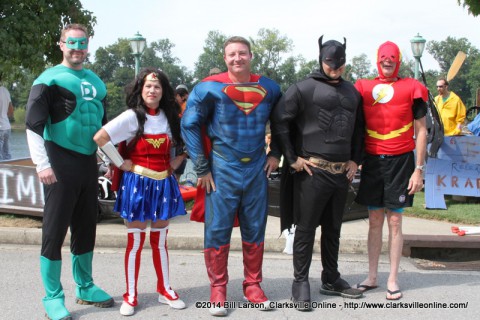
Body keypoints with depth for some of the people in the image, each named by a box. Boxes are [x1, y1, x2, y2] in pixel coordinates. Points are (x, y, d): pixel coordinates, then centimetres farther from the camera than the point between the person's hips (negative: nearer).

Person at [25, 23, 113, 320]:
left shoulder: (96, 82, 15)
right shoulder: (49, 79, -4)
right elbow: (33, 125, -9)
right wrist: (42, 164, -15)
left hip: (89, 163, 6)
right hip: (61, 164, -6)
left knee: (86, 228, 12)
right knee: (55, 230, -2)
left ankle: (85, 288, 25)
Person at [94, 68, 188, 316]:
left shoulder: (170, 118, 5)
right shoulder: (132, 117, -9)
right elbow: (100, 138, -17)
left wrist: (177, 161, 5)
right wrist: (121, 163, -13)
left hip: (163, 184, 4)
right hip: (137, 184, -4)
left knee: (160, 240, 13)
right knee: (135, 242, 2)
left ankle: (164, 290, 24)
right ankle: (130, 296, 12)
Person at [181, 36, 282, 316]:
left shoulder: (269, 89, 4)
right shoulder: (210, 88, -8)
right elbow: (190, 125, -6)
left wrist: (275, 154, 8)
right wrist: (202, 168, -8)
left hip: (257, 169, 3)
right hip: (223, 169, -3)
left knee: (255, 229, 9)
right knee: (218, 229, 0)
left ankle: (253, 286, 22)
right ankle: (218, 290, 13)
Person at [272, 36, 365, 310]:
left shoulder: (352, 92, 13)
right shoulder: (305, 88, -7)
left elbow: (359, 128, 22)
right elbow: (280, 121, -11)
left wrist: (355, 160, 12)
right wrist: (292, 158, -11)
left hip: (342, 172, 6)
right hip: (312, 171, -6)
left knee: (333, 229, 16)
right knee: (306, 229, 1)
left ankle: (331, 279, 28)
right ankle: (301, 282, 11)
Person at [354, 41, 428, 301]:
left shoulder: (411, 89, 0)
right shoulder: (363, 87, 7)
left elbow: (421, 131, 1)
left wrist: (419, 169, -4)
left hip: (400, 161, -2)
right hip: (372, 160, 2)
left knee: (394, 221, 1)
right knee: (375, 220, 8)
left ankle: (393, 280, 10)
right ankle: (372, 276, 17)